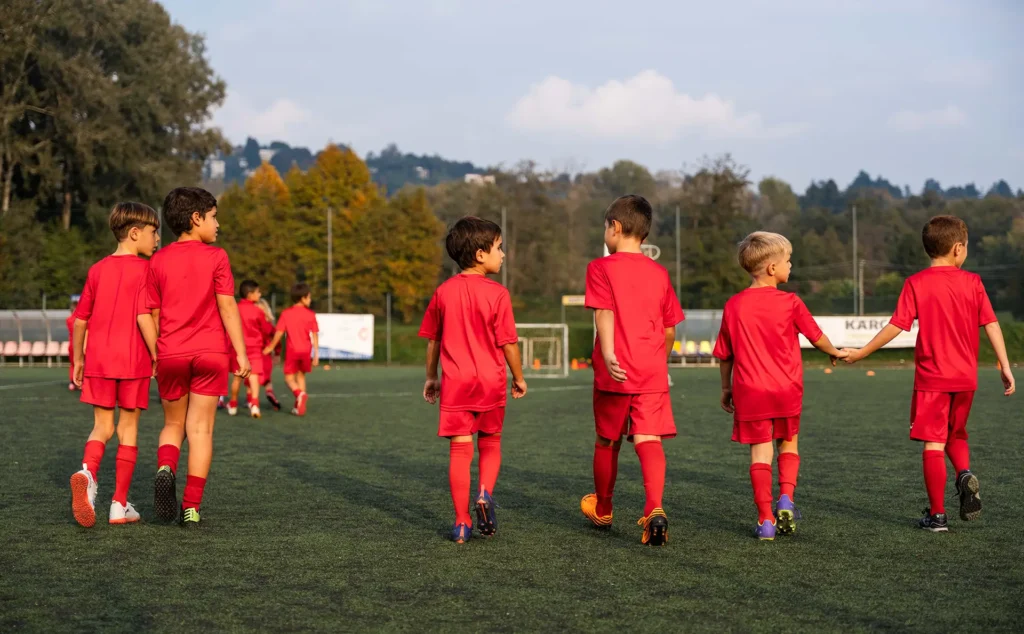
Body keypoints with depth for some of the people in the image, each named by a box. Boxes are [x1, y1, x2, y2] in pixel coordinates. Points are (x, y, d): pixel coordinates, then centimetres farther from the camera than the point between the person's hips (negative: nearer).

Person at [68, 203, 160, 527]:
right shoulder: (144, 269, -7)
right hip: (134, 359, -4)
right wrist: (157, 357, -10)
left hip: (99, 360, 4)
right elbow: (143, 317, -16)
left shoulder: (97, 270, 10)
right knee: (128, 426, 6)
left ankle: (88, 473, -23)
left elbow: (80, 319, 12)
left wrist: (77, 359, 21)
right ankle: (120, 504, 8)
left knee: (102, 425, 8)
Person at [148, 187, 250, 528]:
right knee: (201, 429, 2)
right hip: (210, 352, -2)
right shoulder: (216, 257, -3)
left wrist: (155, 356, 17)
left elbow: (153, 314, 7)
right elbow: (227, 307, -7)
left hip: (170, 355, 2)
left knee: (173, 425, 16)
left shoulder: (158, 261, 5)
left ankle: (165, 469, -15)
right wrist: (241, 353, -4)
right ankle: (191, 506, -2)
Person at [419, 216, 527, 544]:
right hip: (491, 382, -2)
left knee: (460, 451, 4)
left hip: (455, 382, 2)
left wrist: (431, 378, 22)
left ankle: (462, 523, 2)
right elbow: (508, 343, -8)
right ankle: (485, 493, -8)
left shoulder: (443, 292, 3)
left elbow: (432, 341, 10)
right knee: (490, 445, 17)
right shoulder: (497, 293, -9)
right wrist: (519, 378, 6)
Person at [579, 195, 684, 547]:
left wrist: (608, 355, -25)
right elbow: (669, 329, 16)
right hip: (652, 373, 2)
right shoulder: (659, 273, 11)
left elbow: (605, 313, -15)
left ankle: (603, 510, 33)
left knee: (607, 442, 15)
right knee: (649, 440, -6)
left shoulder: (601, 268, -1)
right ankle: (654, 508, -29)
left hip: (614, 373, -2)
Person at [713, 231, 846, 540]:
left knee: (760, 451, 4)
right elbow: (816, 336, 7)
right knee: (788, 443, 19)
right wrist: (835, 352, 27)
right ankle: (786, 498, 1)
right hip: (786, 388, -1)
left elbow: (725, 354, 8)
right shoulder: (790, 303, -6)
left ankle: (766, 518, 0)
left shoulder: (733, 306, 0)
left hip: (749, 390, 1)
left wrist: (726, 387, 21)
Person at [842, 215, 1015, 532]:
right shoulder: (972, 282, 1)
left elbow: (896, 326, -9)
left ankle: (937, 515, 1)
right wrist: (1005, 367, 2)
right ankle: (965, 474, -6)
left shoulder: (916, 283, -5)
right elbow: (991, 325, -2)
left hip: (931, 377, -3)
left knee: (933, 443, 1)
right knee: (956, 435, 22)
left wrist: (860, 353, -1)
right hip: (966, 377, 3)